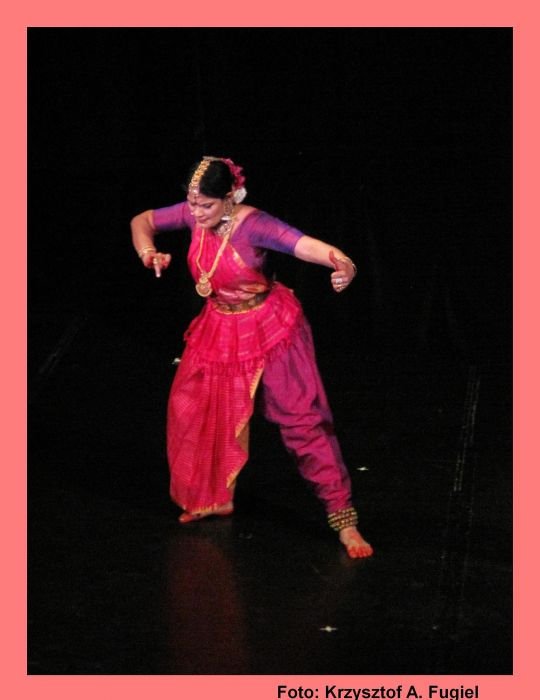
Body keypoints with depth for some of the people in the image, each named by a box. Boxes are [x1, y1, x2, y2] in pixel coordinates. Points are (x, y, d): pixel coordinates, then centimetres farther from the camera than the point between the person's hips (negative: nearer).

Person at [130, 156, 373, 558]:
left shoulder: (253, 224, -30)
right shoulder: (194, 215, -13)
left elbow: (304, 244, -44)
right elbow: (143, 221, 3)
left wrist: (341, 263, -65)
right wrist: (148, 252, -18)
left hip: (267, 328, -6)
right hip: (219, 327, 7)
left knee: (302, 418, -4)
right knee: (193, 411, 15)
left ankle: (343, 519, 0)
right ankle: (215, 498, 37)